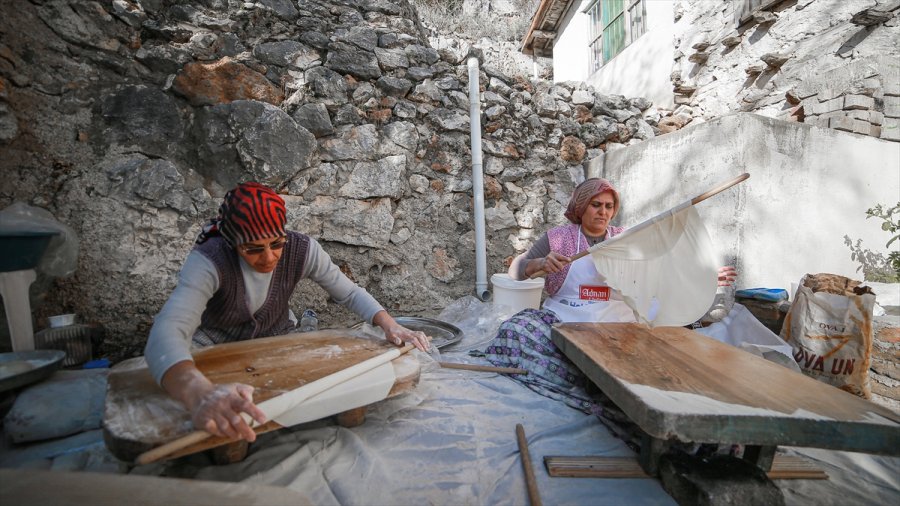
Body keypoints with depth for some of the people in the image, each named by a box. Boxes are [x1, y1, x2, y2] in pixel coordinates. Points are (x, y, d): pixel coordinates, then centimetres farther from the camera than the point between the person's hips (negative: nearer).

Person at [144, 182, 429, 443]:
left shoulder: (302, 249, -24)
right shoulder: (209, 260, -32)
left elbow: (350, 293, -17)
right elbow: (166, 332, -46)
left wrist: (389, 324, -35)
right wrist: (201, 395, -67)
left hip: (275, 337, 2)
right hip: (214, 343, -1)